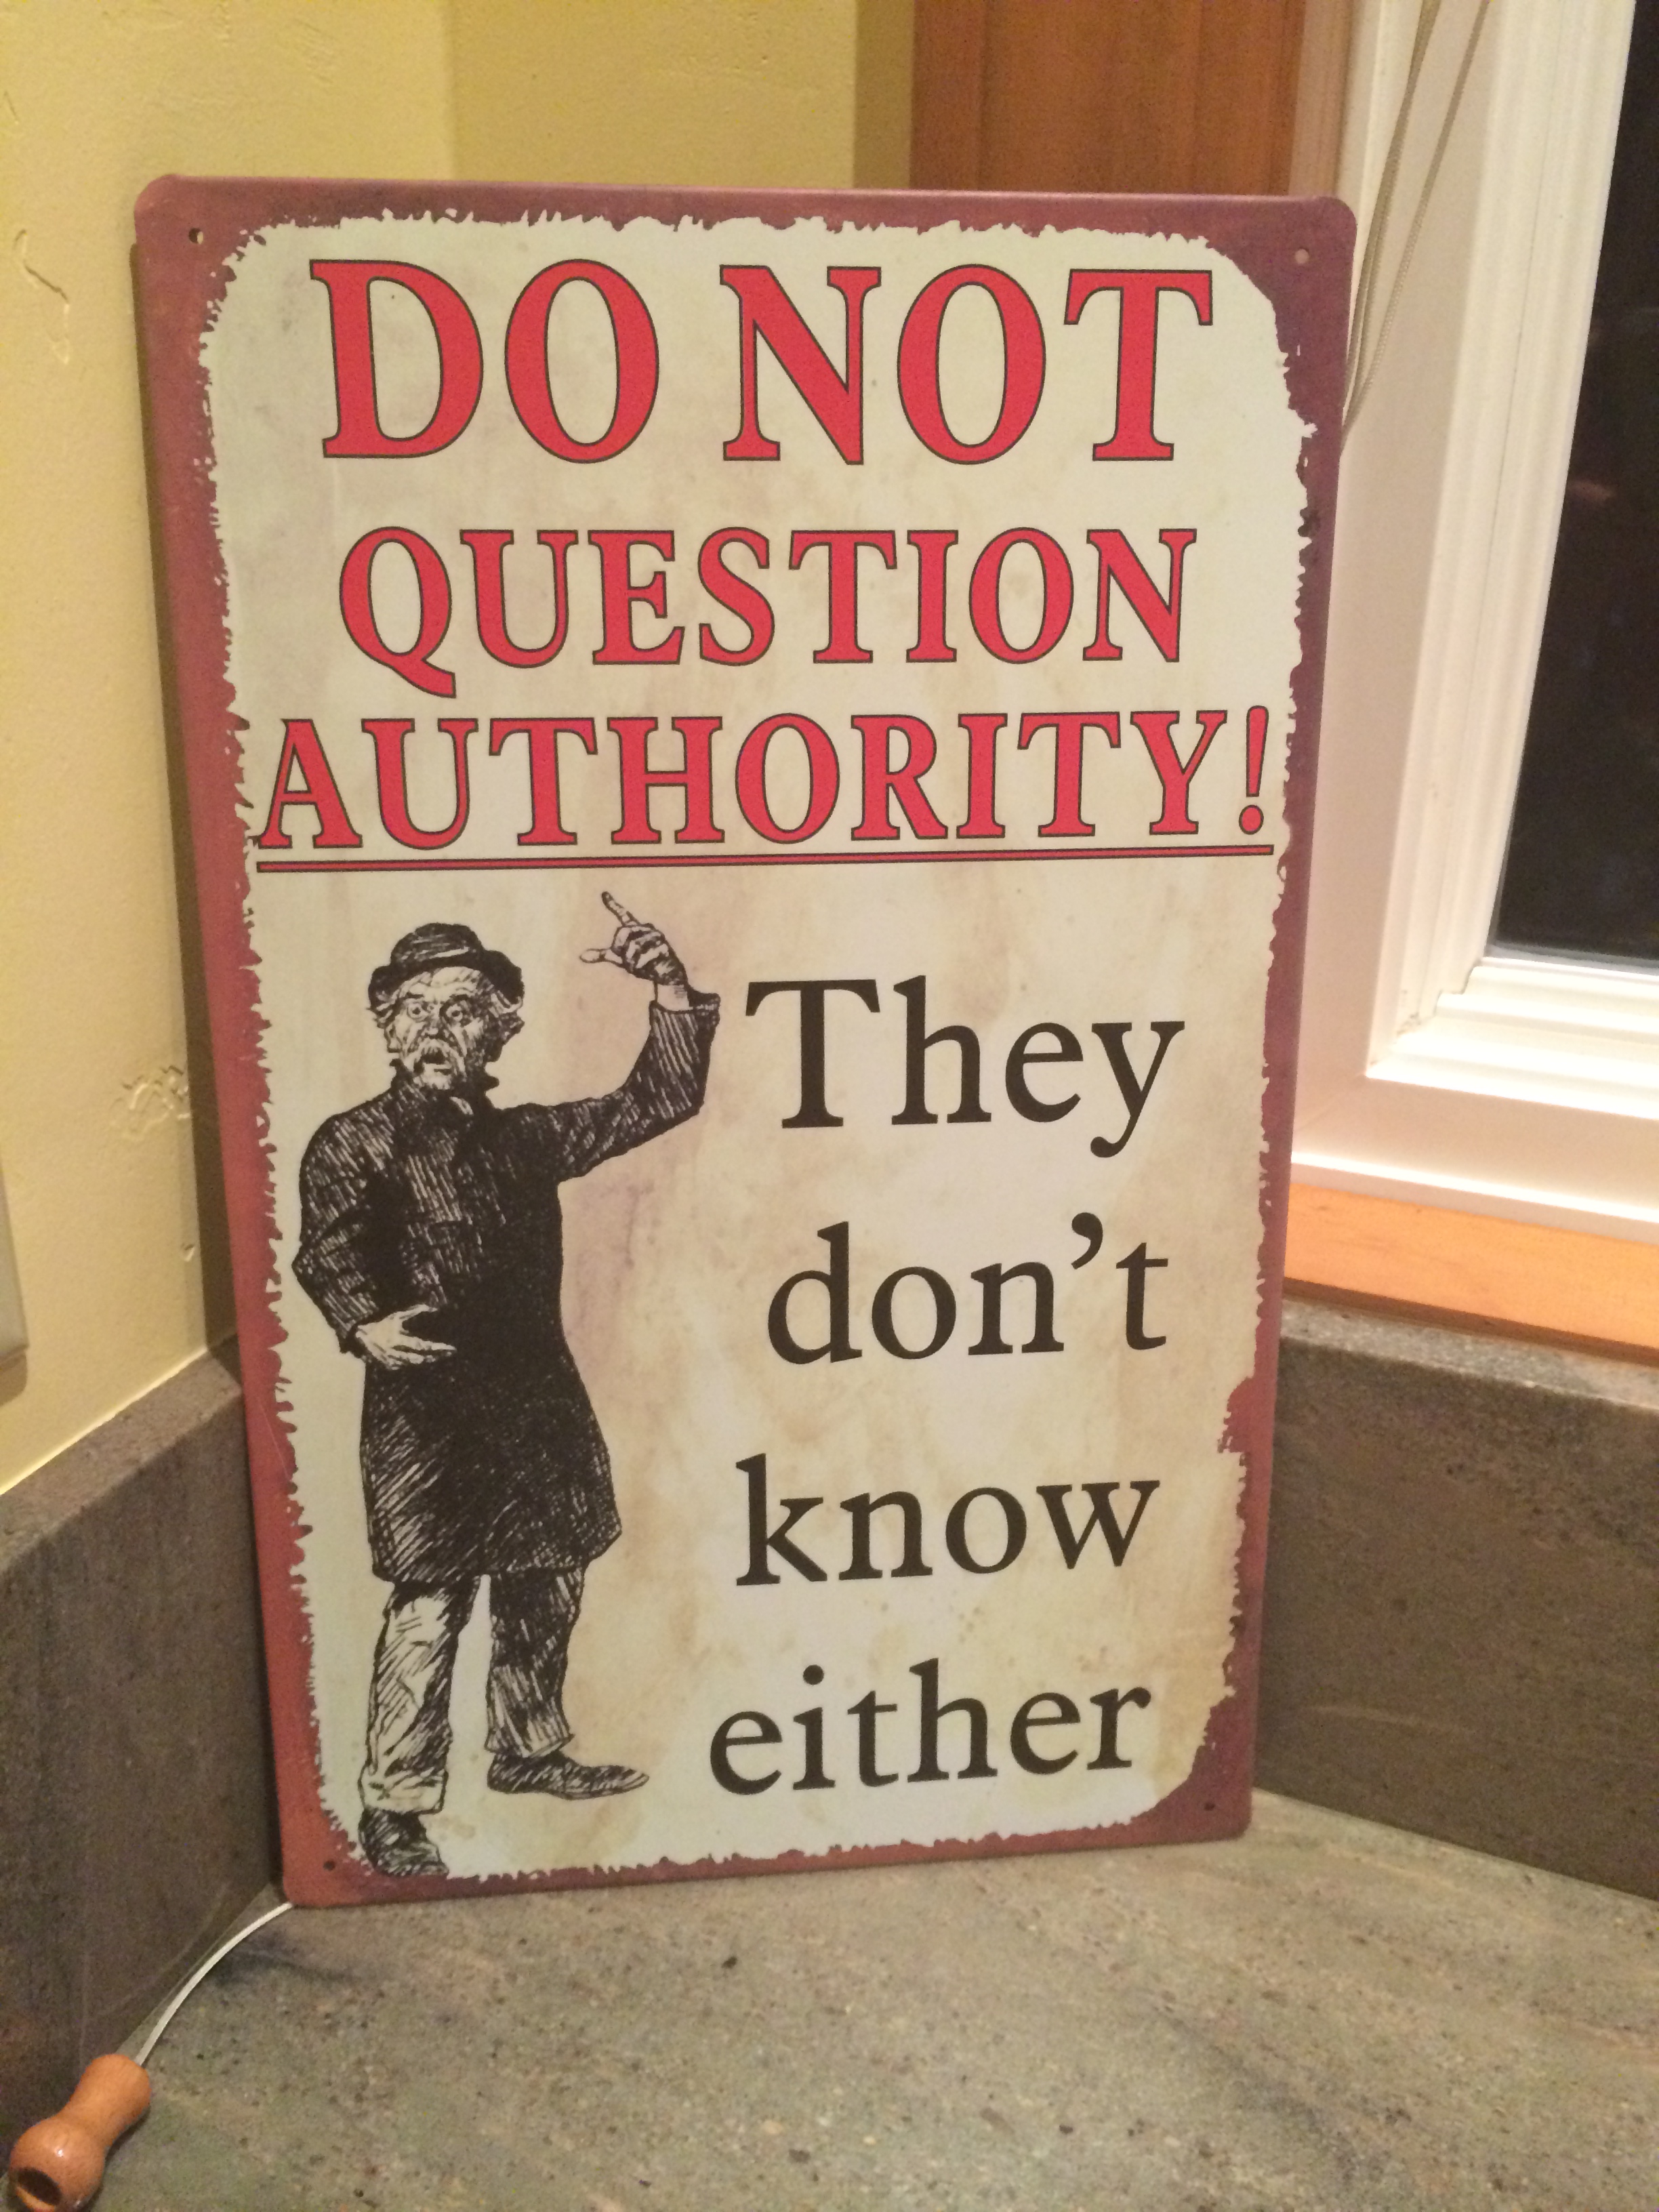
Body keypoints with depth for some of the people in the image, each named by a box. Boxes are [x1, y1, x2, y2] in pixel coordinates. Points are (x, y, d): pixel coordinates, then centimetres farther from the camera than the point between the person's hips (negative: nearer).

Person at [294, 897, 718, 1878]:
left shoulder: (525, 1138, 11)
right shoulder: (355, 1143, -5)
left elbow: (659, 1102, 12)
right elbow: (327, 1252, -19)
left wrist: (672, 992, -1)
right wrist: (366, 1324, -40)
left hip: (539, 1400, 6)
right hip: (426, 1412, -6)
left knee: (546, 1592, 16)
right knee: (429, 1610, -4)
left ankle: (529, 1750, 37)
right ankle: (395, 1806, 11)